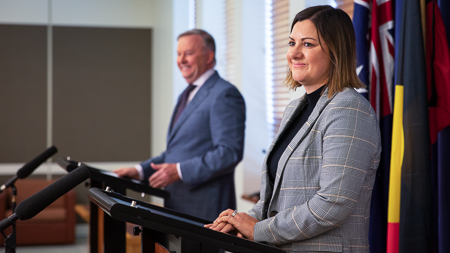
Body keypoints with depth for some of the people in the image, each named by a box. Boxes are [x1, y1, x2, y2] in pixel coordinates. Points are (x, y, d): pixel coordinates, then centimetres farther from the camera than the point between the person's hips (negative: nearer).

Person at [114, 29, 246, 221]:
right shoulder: (186, 96, 20)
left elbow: (230, 153, -20)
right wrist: (141, 171, 10)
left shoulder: (224, 95, -11)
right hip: (177, 206, 9)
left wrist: (180, 171, -23)